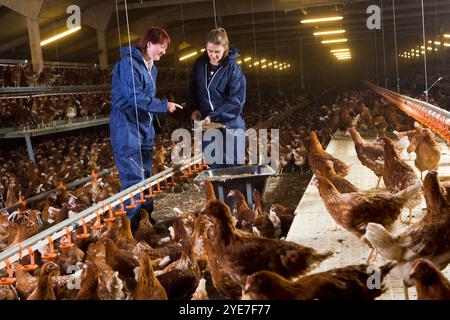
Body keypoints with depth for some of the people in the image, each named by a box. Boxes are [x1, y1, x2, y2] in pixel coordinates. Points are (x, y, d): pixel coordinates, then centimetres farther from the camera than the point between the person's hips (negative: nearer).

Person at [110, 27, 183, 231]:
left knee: (146, 178, 12)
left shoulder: (151, 68, 17)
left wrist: (154, 125, 18)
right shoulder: (128, 63, -12)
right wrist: (164, 105, -13)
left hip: (145, 130, 9)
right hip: (127, 130, -9)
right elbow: (136, 97, -20)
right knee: (134, 180, -11)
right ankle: (129, 228, -4)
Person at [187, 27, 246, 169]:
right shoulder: (200, 64, 3)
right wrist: (195, 108, 1)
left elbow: (236, 101, -14)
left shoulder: (233, 68, -11)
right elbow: (193, 88, 17)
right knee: (214, 168, 9)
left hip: (230, 125, -4)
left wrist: (213, 116, -18)